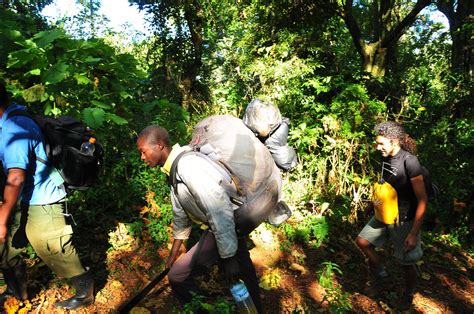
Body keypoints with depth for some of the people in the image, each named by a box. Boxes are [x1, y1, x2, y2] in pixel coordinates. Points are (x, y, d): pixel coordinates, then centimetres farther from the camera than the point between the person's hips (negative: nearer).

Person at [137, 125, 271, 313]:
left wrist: (229, 258, -23)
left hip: (228, 231, -9)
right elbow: (180, 214, 18)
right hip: (215, 228, 9)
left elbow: (219, 211, -27)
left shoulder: (188, 166, -23)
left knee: (178, 277, -4)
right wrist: (174, 253, 24)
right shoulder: (174, 169, 9)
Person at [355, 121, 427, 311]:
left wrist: (414, 233, -23)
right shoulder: (386, 158, -3)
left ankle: (408, 295, 39)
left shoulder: (409, 161, -24)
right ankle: (379, 270, 32)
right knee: (362, 241, 9)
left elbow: (422, 200, -23)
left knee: (407, 264, 11)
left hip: (405, 221, -7)